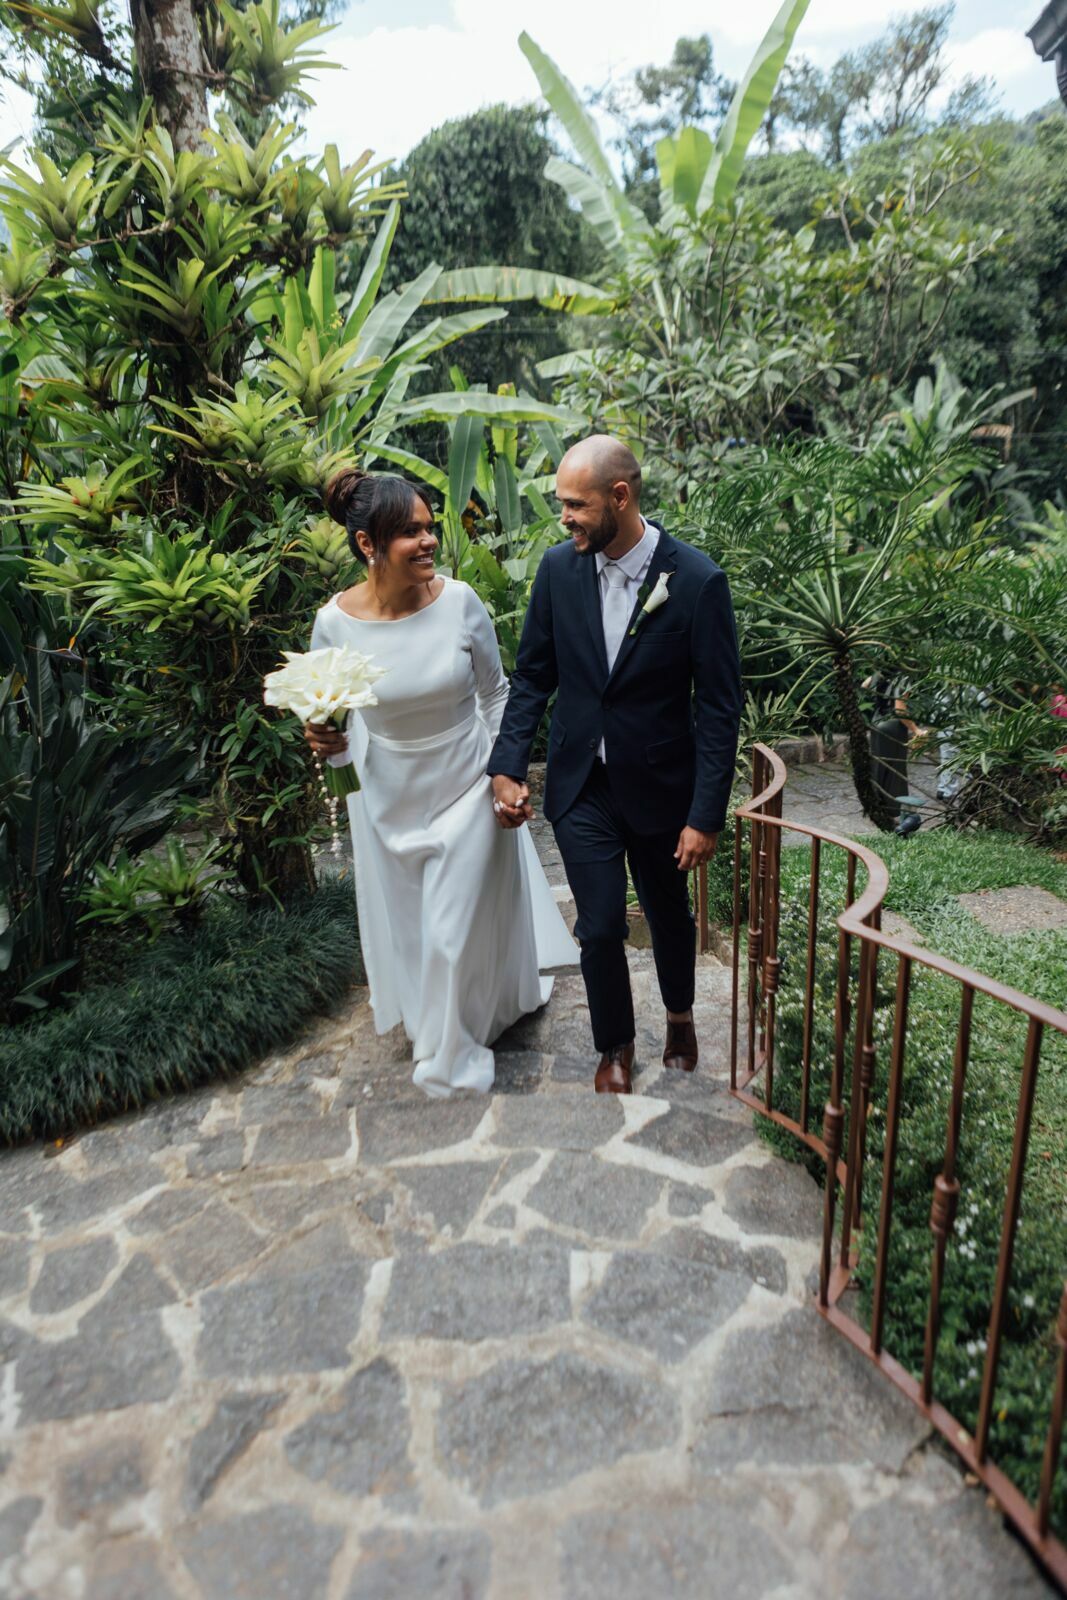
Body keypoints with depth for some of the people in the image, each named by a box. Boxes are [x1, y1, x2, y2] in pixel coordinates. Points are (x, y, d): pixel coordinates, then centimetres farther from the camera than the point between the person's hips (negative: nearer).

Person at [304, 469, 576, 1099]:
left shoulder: (460, 601, -17)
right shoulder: (336, 622, -16)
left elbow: (496, 693, -2)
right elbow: (332, 717, -1)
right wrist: (328, 742, -23)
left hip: (466, 788, -1)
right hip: (389, 799, 1)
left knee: (458, 928, 9)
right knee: (406, 925, 20)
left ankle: (453, 1052, 40)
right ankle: (430, 1023, 52)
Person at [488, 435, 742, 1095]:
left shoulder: (697, 580, -17)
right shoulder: (559, 567, -6)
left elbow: (719, 708, -14)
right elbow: (533, 676, 3)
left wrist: (706, 816, -15)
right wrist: (508, 766, -6)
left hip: (661, 788, -1)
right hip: (581, 787, 2)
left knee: (670, 914, 19)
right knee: (600, 928, 6)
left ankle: (680, 1015, 50)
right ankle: (616, 1047, 33)